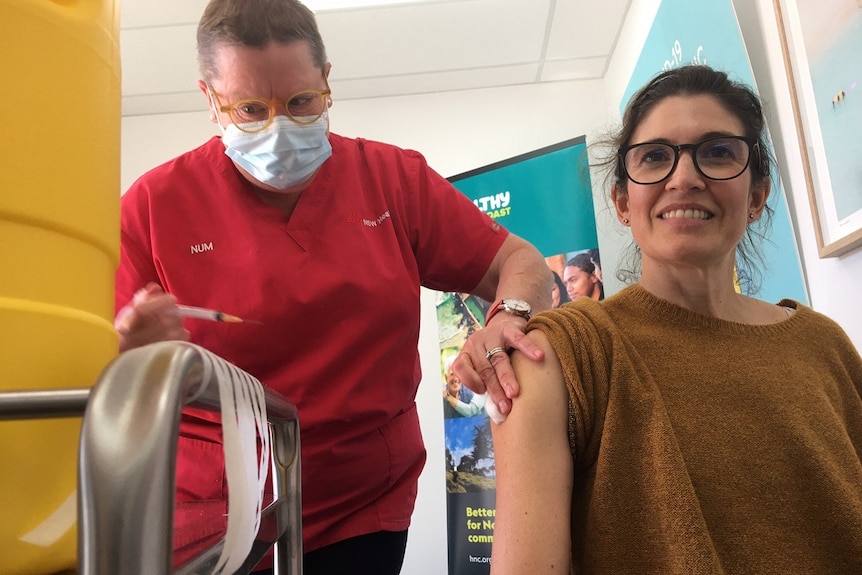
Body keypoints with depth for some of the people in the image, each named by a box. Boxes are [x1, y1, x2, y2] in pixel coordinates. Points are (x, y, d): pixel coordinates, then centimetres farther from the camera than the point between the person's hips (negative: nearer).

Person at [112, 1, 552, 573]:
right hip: (205, 519, 0)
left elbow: (520, 263, -1)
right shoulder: (153, 204, -8)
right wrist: (137, 351, -28)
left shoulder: (394, 178, -3)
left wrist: (508, 318, -24)